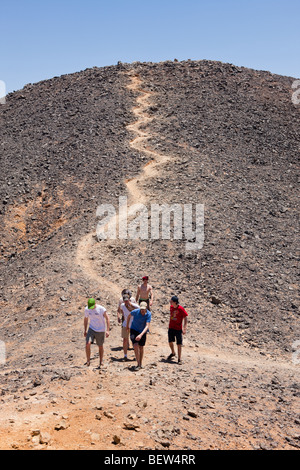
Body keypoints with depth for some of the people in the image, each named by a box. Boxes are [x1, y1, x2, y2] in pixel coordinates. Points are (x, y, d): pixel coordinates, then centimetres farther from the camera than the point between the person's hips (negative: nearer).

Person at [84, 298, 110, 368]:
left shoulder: (101, 309, -17)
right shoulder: (86, 309, -5)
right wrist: (85, 330, 15)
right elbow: (85, 319, 12)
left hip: (100, 330, -2)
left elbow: (107, 318, -10)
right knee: (87, 343, -17)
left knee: (100, 346, 9)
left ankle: (101, 362, 25)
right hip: (91, 329, 2)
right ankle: (88, 360, -3)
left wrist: (107, 330, -15)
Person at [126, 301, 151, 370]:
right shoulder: (135, 312, -23)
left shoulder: (148, 314, -24)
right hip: (134, 330, -1)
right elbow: (129, 316, 0)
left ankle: (141, 363, 28)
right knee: (135, 346, -17)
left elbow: (147, 326, -31)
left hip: (143, 332, 1)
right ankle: (138, 364, -9)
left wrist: (141, 335, -44)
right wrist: (127, 326, 12)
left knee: (141, 348, 10)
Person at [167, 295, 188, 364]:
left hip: (178, 329, -6)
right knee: (170, 342, 15)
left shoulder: (181, 309, -18)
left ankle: (179, 359, 10)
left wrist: (184, 328, -18)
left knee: (179, 344, 1)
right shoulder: (171, 307, -1)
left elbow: (185, 318, -13)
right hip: (171, 328, 6)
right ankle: (173, 353, 42)